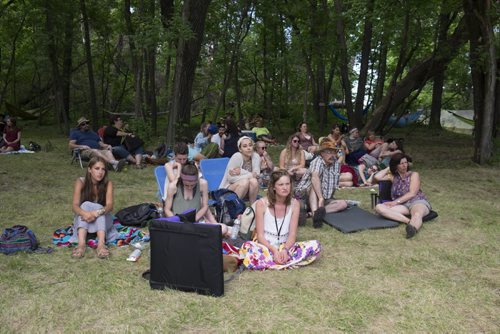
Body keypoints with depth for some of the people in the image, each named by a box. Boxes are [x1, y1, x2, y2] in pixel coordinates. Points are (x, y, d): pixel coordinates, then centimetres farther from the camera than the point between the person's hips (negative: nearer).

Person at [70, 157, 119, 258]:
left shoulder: (107, 184, -13)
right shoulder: (81, 182, -14)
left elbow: (109, 205, -25)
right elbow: (75, 205, -24)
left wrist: (96, 213, -47)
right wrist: (85, 213, -47)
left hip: (102, 219, 0)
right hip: (83, 219, 0)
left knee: (99, 208, -31)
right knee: (85, 205, -30)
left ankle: (101, 244, -51)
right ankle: (81, 243, -49)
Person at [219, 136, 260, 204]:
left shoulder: (256, 156, -8)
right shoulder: (236, 157, -20)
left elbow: (256, 175, -14)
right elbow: (230, 178, -23)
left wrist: (241, 171, -26)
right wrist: (251, 175, -22)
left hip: (247, 190, 4)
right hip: (229, 187, -3)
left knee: (254, 181, -26)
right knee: (245, 182, -31)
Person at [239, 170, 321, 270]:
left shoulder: (294, 204, -1)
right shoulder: (262, 203, -9)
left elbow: (292, 234, -5)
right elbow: (260, 235, -10)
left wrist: (285, 250, -25)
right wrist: (274, 250, -26)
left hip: (285, 247, 3)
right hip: (265, 246, -3)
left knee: (315, 245, -21)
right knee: (247, 247, -35)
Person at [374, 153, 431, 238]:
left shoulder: (414, 175, 9)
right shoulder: (393, 176, 20)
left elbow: (412, 193, -3)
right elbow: (377, 177, 4)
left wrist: (396, 202, -13)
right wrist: (388, 168, 15)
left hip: (418, 202, -3)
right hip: (402, 205, 3)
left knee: (417, 214, -41)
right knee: (379, 207, -26)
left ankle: (413, 228, -78)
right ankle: (408, 221, -41)